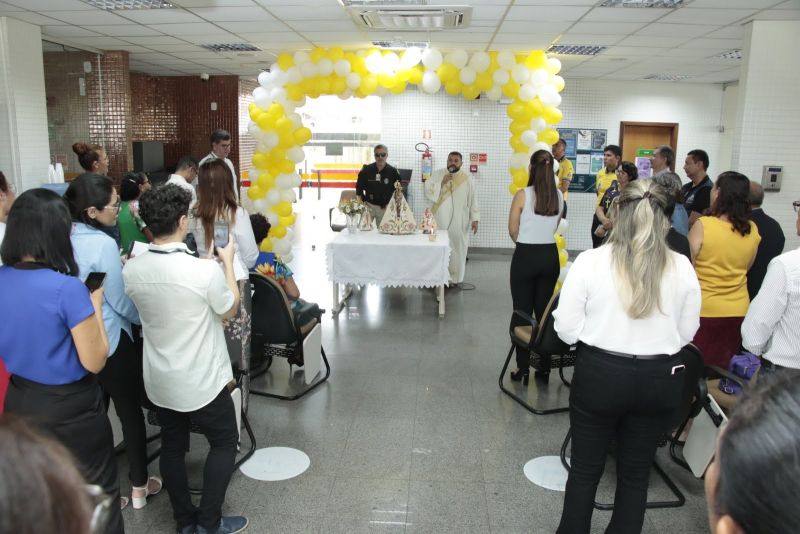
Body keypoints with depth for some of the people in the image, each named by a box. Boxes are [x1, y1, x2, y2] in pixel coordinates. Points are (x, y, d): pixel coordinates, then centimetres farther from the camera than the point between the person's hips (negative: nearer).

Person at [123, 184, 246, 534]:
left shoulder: (131, 270, -9)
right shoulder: (205, 271, -26)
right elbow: (229, 311, -8)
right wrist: (227, 262, 1)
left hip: (159, 379, 5)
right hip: (201, 380, -5)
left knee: (172, 445, 19)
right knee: (224, 442, 15)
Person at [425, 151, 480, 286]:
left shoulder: (467, 179, 2)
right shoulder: (438, 174, 3)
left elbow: (473, 200, 3)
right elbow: (428, 191, -4)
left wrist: (475, 219, -2)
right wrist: (442, 182, -15)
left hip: (459, 222, 0)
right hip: (440, 220, 0)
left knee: (457, 249, 5)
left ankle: (455, 278, 16)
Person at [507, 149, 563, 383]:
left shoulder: (523, 195, -13)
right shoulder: (558, 196, 1)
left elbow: (513, 230, -5)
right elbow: (555, 226, 11)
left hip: (526, 257, -4)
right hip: (550, 256, 4)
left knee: (522, 311, 4)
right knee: (544, 311, 13)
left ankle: (523, 368, 7)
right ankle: (544, 364, 19)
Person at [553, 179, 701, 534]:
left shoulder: (589, 261, -13)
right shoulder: (682, 267, -6)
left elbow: (567, 330, -10)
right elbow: (686, 333, 4)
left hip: (600, 374, -2)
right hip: (659, 379, 2)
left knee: (585, 469, 16)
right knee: (636, 471, 20)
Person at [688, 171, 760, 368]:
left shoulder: (703, 226, -16)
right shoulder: (752, 230, -1)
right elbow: (745, 268, 13)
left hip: (703, 311, -4)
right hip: (738, 311, 5)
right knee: (723, 370, 16)